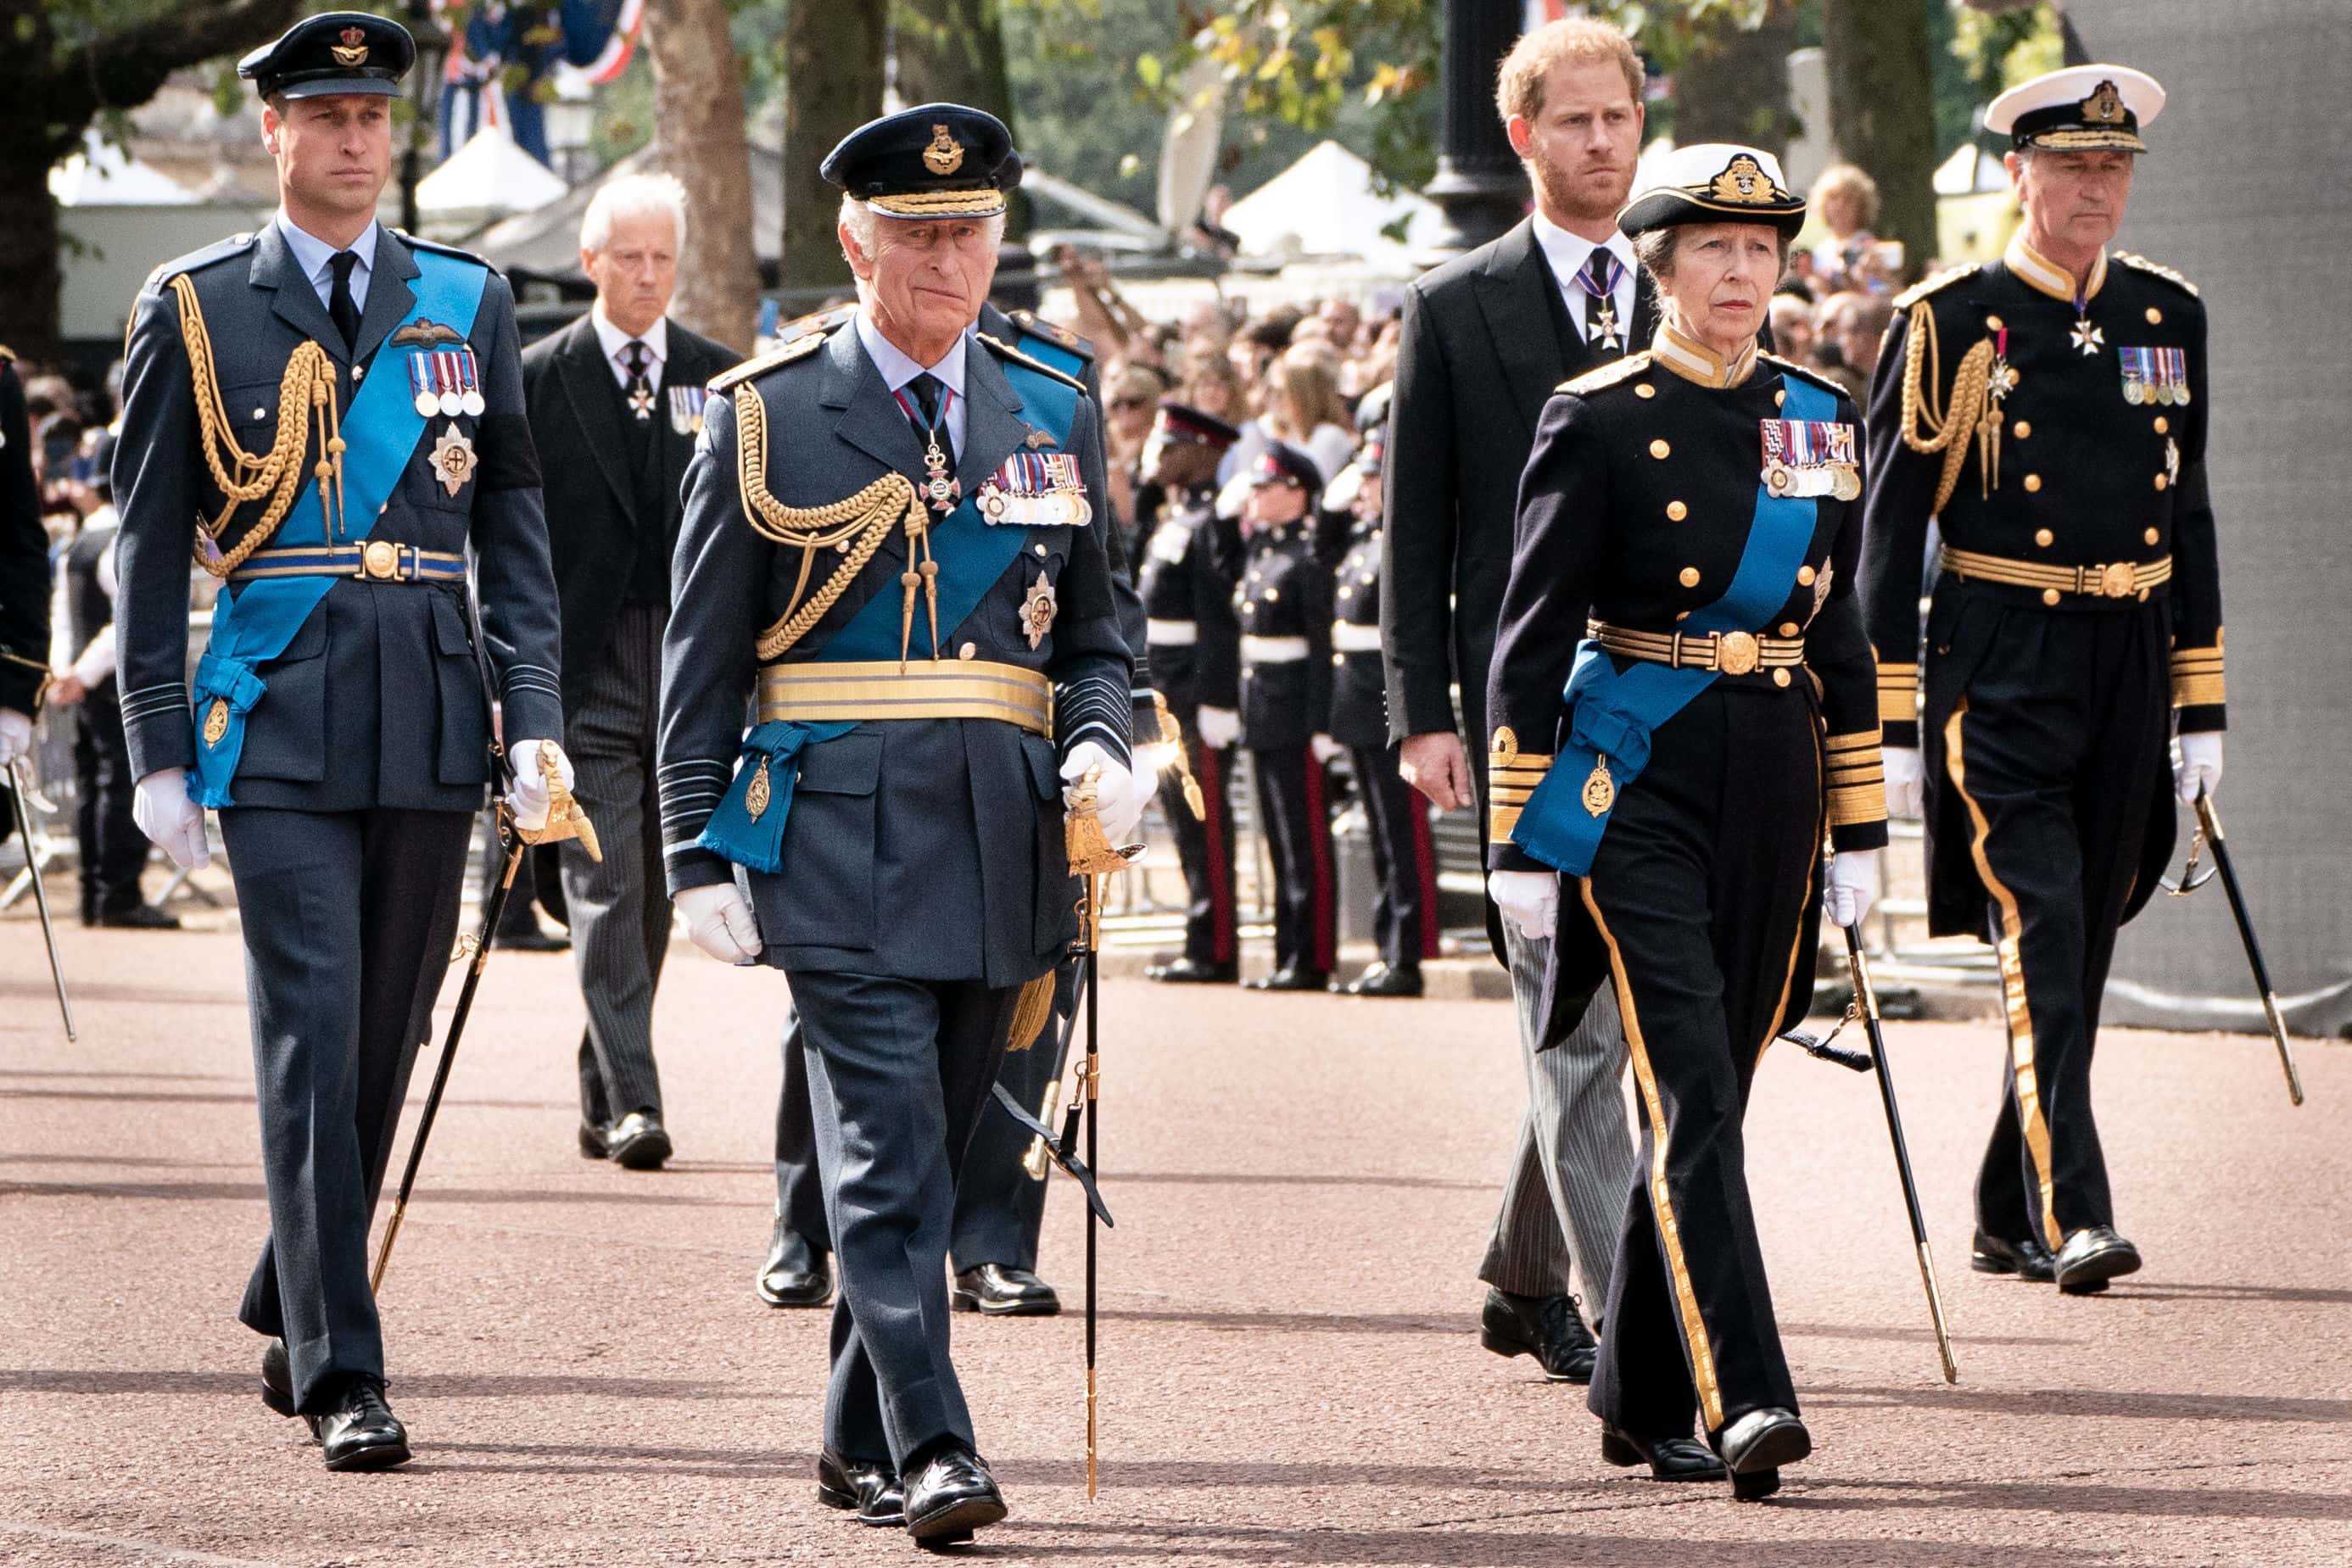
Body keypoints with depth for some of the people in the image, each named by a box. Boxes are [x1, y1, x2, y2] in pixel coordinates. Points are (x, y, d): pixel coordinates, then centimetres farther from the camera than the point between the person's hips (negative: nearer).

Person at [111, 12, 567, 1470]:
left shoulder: (468, 302, 10)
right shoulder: (197, 310, 3)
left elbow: (514, 520, 10)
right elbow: (150, 544, 4)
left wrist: (537, 719, 2)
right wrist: (160, 750, -1)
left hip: (433, 725, 3)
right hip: (278, 721, -3)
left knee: (386, 1038, 10)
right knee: (313, 1037, -10)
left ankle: (293, 1308, 29)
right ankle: (341, 1373, -11)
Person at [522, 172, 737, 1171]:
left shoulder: (718, 379, 9)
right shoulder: (538, 379, 1)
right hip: (585, 668, -3)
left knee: (654, 896, 9)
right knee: (607, 890, -11)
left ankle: (601, 1099, 22)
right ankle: (631, 1101, -15)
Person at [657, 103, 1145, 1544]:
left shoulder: (1055, 415, 12)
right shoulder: (766, 415, 1)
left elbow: (1093, 635, 18)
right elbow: (703, 657, 2)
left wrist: (1100, 747, -4)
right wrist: (700, 856, -4)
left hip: (1003, 835, 4)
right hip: (837, 833, -4)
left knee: (932, 1158, 11)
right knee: (888, 1153, -13)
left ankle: (859, 1442, 23)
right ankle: (933, 1449, -18)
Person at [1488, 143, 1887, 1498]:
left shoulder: (1821, 420, 10)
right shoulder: (1600, 420, -5)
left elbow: (1842, 634, 15)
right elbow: (1531, 637, -5)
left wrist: (1860, 829, 12)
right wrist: (1520, 840, -8)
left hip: (1775, 785, 5)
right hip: (1640, 787, -5)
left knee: (1710, 1096, 10)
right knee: (1694, 1092, -14)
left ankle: (1645, 1399, 21)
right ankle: (1744, 1401, -21)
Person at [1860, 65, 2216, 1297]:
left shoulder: (2168, 316, 10)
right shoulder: (1953, 323, -5)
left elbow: (2189, 515, 15)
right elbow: (1890, 526, -4)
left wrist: (2202, 708, 11)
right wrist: (1892, 725, -8)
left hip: (2128, 667, 5)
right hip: (1999, 674, -5)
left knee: (2079, 949, 10)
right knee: (2039, 932, -16)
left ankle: (2007, 1216, 22)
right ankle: (2070, 1218, -21)